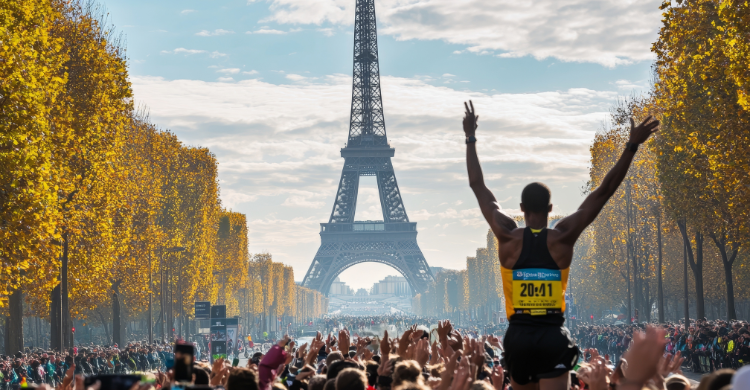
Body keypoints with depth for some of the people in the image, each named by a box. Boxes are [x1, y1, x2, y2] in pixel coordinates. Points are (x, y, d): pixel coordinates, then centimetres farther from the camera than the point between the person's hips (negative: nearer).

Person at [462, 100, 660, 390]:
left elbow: (478, 187, 7)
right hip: (553, 336, -2)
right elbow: (603, 192, -1)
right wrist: (632, 146, 0)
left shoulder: (508, 237, -1)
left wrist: (471, 138, 15)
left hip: (518, 335, 2)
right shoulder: (562, 237, -3)